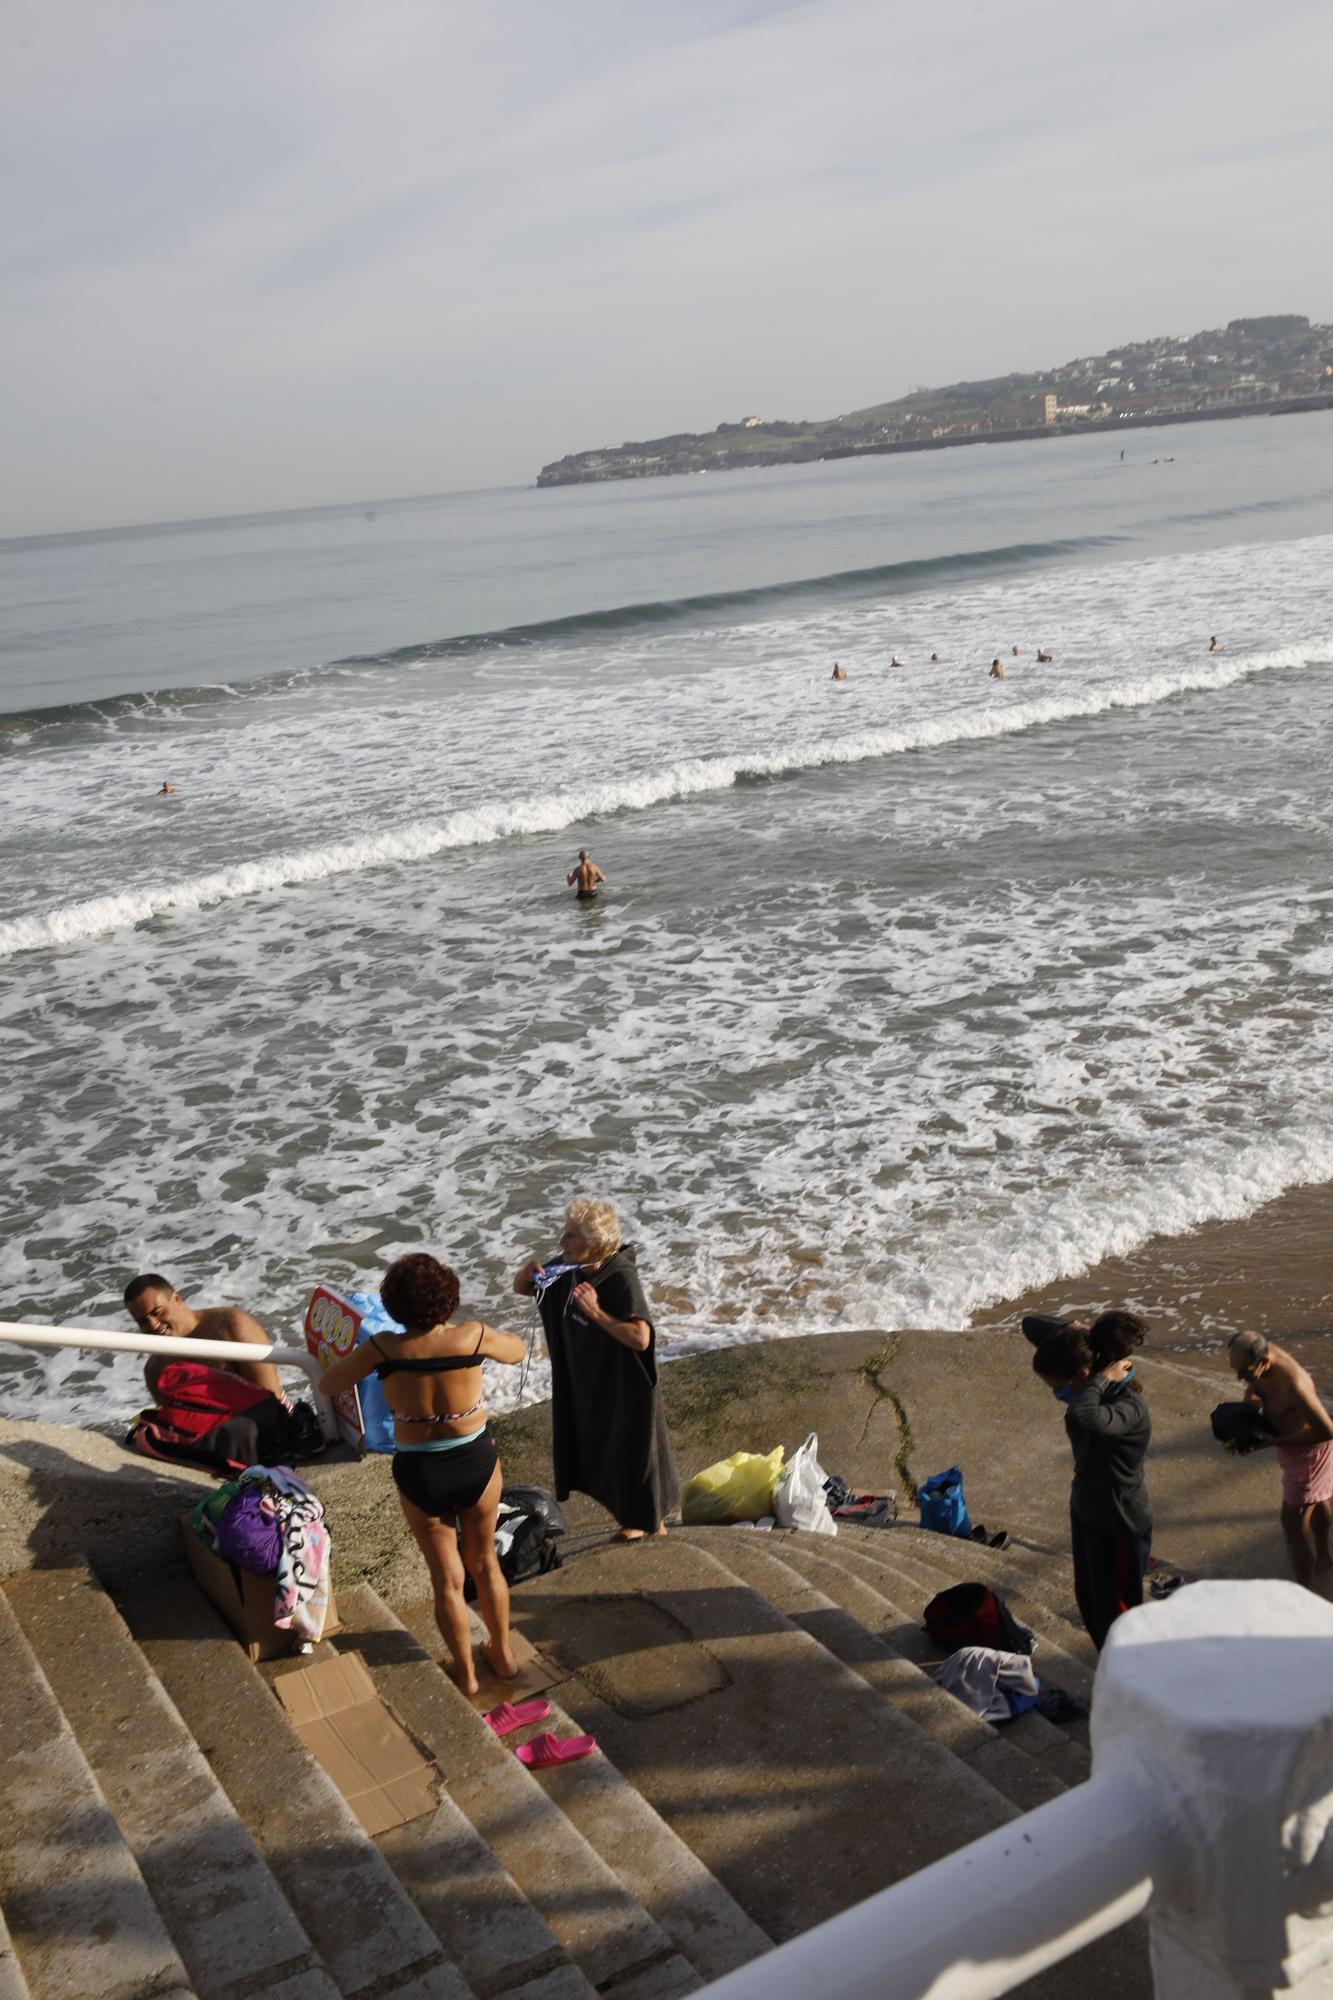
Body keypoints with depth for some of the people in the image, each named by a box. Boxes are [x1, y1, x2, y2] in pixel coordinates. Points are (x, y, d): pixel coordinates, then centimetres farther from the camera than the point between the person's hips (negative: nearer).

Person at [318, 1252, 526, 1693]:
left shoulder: (384, 1349, -20)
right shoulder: (472, 1337, -19)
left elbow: (328, 1385, -4)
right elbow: (517, 1351, 4)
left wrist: (361, 1352, 13)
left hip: (420, 1475, -1)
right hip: (476, 1465, 1)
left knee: (447, 1577, 20)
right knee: (484, 1561, 26)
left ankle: (466, 1672, 36)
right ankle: (502, 1655, 41)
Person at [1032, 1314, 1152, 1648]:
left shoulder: (1129, 1407, -32)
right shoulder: (1097, 1394, -5)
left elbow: (1086, 1416, -53)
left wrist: (1103, 1378, -38)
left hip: (1119, 1523, -9)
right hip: (1087, 1511, 9)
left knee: (1114, 1611, 6)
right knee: (1089, 1600, 23)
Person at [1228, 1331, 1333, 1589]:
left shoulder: (1293, 1386, -42)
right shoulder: (1263, 1354, -18)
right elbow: (1254, 1389, 4)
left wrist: (1273, 1441, -30)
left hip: (1308, 1450, -9)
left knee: (1293, 1521, -1)